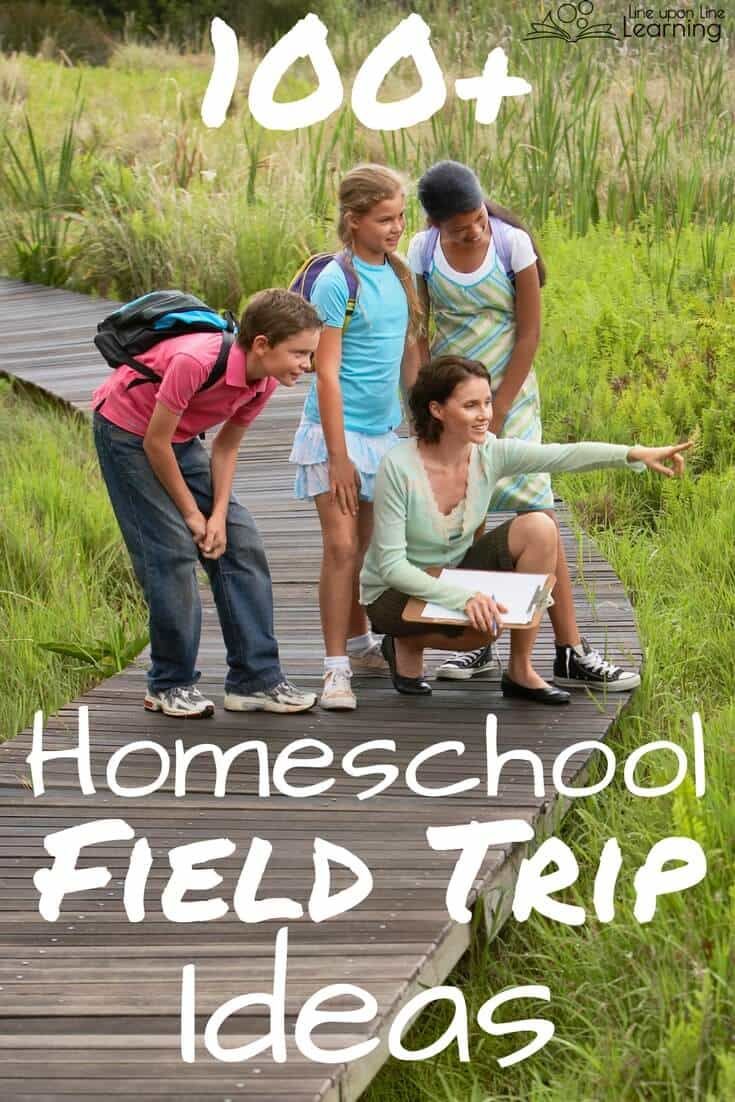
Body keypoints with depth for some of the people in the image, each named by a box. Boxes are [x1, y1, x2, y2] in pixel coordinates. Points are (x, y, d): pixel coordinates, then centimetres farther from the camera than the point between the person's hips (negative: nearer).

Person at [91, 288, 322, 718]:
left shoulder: (264, 380, -12)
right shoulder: (196, 361, -36)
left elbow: (226, 446, 0)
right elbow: (156, 443, -26)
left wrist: (219, 515, -11)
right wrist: (191, 513, -16)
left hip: (181, 440, 7)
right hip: (126, 431, -7)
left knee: (240, 541, -2)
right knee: (172, 549, -13)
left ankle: (257, 678, 1)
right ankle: (172, 685, 0)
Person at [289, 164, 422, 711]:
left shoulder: (399, 274, 6)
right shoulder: (337, 281, -15)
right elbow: (327, 373, -16)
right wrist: (338, 455, -17)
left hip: (383, 431, 6)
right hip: (338, 429, -6)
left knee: (360, 548, 17)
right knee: (342, 547, -10)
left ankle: (359, 643, 31)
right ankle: (337, 667, -7)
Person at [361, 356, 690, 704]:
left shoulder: (491, 453, -12)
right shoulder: (398, 468, -27)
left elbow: (564, 455, -25)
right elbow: (391, 565, -27)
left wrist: (635, 454, -41)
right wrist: (462, 597, -39)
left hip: (456, 571, 6)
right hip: (393, 592, -6)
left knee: (539, 528, -17)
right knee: (485, 623, -35)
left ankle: (521, 672, -8)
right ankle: (406, 644, 0)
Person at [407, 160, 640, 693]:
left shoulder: (513, 243, -12)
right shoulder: (423, 252, -5)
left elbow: (529, 332, -8)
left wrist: (497, 414, -9)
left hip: (510, 393, -2)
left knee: (537, 517, -9)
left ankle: (571, 653, -10)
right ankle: (481, 645, 13)